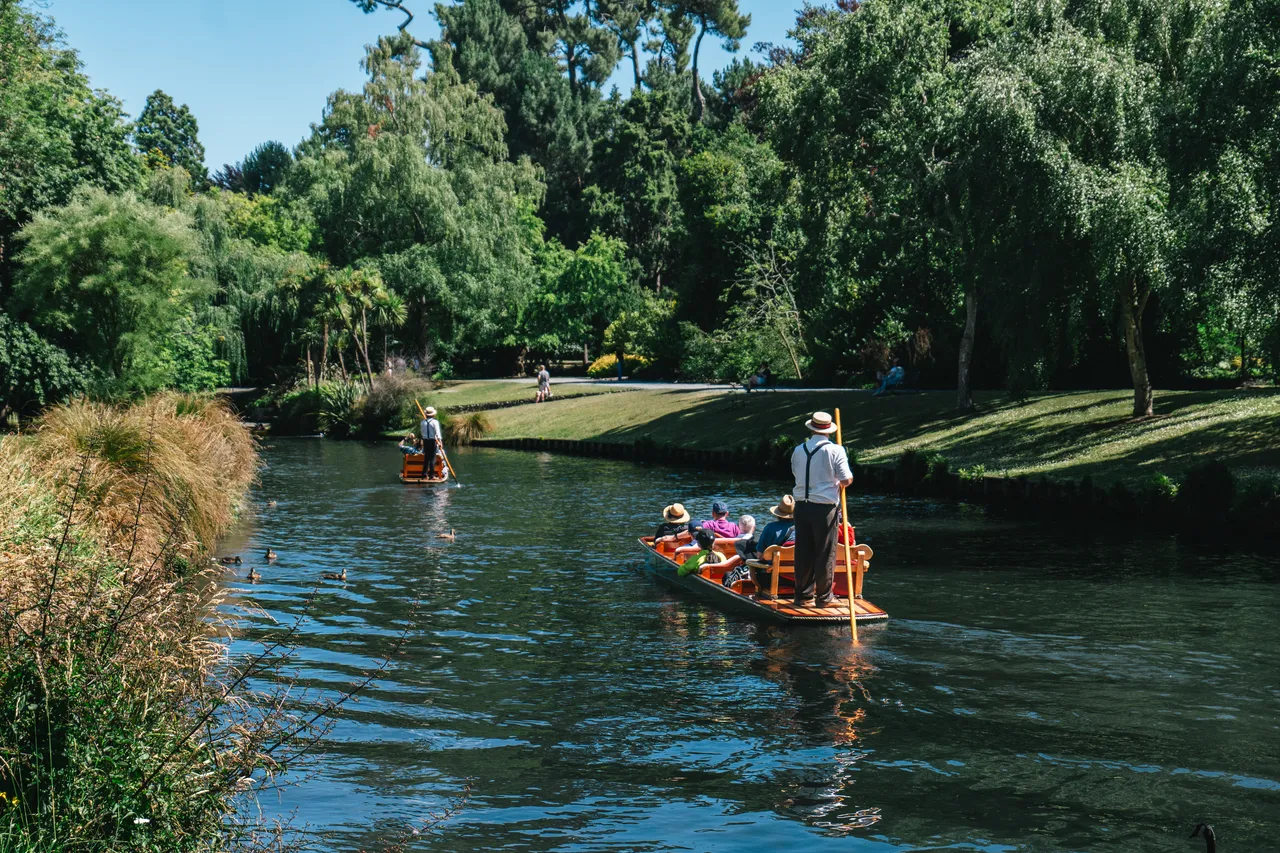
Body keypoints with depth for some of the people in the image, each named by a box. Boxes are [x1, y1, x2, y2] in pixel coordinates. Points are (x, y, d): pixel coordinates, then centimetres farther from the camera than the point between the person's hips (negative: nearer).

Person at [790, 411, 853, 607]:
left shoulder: (798, 450, 5)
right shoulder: (835, 450, -7)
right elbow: (847, 480, -11)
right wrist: (840, 484, 11)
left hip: (801, 505, 4)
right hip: (825, 507, -4)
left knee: (803, 552, 10)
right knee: (825, 553, 5)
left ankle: (803, 595, 15)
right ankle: (823, 597, 9)